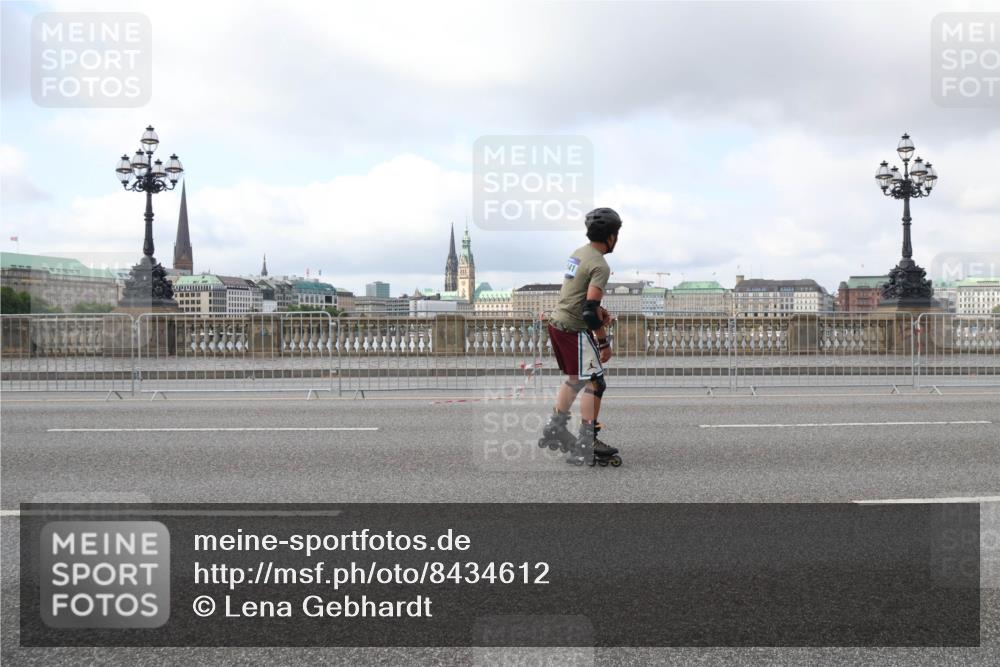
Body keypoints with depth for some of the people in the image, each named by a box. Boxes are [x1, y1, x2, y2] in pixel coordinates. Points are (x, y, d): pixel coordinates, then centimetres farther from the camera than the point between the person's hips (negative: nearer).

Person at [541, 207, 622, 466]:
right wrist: (604, 342, -16)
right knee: (594, 383, -3)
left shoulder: (578, 253, 11)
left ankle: (554, 430, 30)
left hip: (557, 322, 9)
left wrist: (600, 312, 13)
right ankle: (585, 447, -4)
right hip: (574, 329, -9)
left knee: (574, 378, 23)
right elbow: (590, 310, -23)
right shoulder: (600, 265, -17)